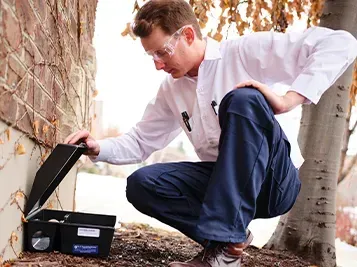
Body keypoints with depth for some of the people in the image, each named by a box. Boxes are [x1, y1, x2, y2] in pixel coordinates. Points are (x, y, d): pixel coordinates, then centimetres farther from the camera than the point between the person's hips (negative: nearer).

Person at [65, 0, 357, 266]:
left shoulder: (246, 51, -10)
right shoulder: (171, 90, 10)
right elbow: (140, 143, 16)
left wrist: (288, 100, -27)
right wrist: (99, 148, -3)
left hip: (273, 181, -5)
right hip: (224, 183, 5)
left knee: (242, 100, -32)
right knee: (141, 184, -15)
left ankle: (224, 241, -32)